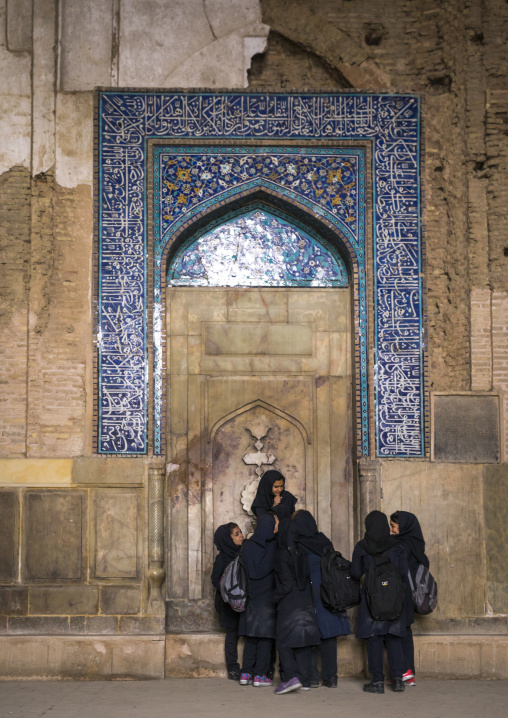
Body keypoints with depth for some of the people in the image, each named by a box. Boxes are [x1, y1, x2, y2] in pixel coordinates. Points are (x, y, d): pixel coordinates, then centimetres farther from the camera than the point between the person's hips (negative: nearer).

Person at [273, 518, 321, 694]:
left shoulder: (281, 554, -12)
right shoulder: (302, 552, 6)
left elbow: (285, 582, -13)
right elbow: (308, 577, 11)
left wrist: (277, 597, -2)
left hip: (289, 604, -6)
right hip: (306, 602, 6)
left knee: (284, 641, -1)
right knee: (303, 640, 10)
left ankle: (290, 677, -15)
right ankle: (304, 680, 11)